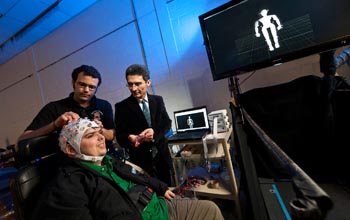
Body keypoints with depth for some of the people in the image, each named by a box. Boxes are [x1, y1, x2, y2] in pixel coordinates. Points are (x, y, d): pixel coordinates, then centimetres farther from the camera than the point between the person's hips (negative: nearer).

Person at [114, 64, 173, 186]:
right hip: (140, 160, -3)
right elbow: (119, 136, -7)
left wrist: (154, 131, -21)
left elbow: (167, 123, -1)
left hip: (161, 155, 3)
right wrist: (129, 138, -30)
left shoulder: (158, 100, 2)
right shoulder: (121, 106, -6)